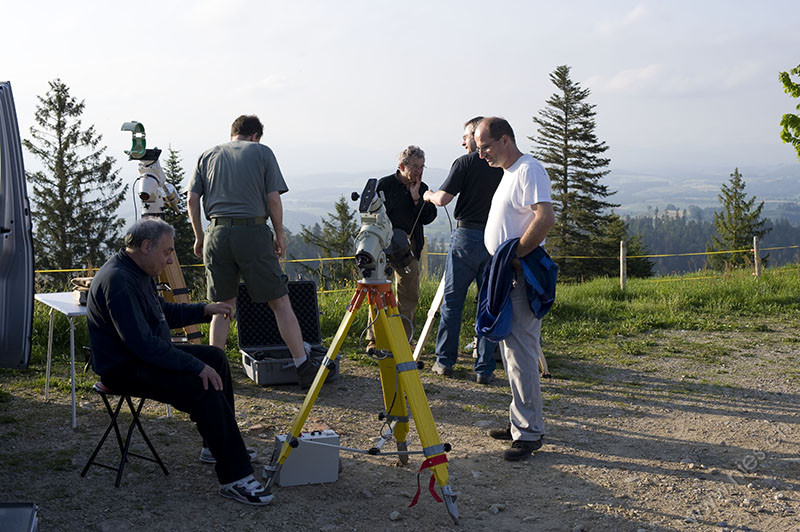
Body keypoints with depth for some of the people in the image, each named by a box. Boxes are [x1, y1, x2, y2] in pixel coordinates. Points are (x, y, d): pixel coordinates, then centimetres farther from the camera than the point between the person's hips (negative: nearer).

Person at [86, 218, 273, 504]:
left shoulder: (137, 272, 10)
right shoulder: (117, 281, -25)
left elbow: (165, 312, 27)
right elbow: (143, 343, -31)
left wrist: (205, 309, 14)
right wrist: (197, 366, -29)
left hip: (148, 355, 11)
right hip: (124, 370, -11)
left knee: (215, 357, 14)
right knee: (203, 385, -26)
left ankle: (216, 445, 20)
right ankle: (235, 478, -22)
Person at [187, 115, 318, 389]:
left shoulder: (208, 156, 16)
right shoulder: (262, 152, 7)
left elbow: (192, 199, 9)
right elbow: (273, 198, -1)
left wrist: (199, 237, 17)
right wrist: (279, 235, 8)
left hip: (217, 233, 3)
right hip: (253, 231, -3)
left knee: (222, 306, 12)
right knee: (280, 302, 1)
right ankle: (304, 368, 2)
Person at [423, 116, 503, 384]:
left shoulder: (464, 163, -5)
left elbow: (443, 199, -8)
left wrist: (429, 195, 12)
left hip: (466, 236, -3)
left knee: (452, 301, 8)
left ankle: (445, 361, 14)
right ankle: (485, 368, 6)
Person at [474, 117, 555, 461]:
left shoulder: (529, 170, -12)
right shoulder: (508, 172, 19)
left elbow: (545, 218, -25)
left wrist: (514, 255, -20)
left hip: (521, 278, -10)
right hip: (507, 277, 11)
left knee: (520, 353, -9)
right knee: (511, 351, 15)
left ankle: (529, 433, -2)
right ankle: (520, 421, 25)